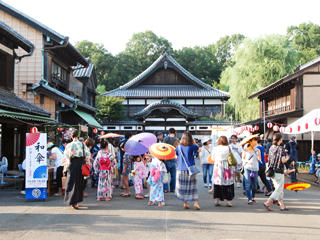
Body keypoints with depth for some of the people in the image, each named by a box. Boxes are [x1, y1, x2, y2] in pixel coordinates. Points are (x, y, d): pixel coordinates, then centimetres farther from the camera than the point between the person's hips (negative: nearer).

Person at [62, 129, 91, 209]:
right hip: (80, 164, 3)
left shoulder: (69, 145, -8)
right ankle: (76, 201, 21)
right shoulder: (83, 145, 0)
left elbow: (66, 158, -7)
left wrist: (65, 168, 1)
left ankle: (73, 203, -4)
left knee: (72, 183, 3)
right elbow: (87, 155, 3)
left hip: (73, 164, -3)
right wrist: (87, 164, 13)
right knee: (79, 182, 14)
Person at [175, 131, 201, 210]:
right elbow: (199, 149, 11)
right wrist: (194, 143, 12)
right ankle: (196, 203, -3)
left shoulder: (179, 147, 0)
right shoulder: (192, 146, -6)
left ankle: (185, 204, 9)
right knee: (193, 187, 3)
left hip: (181, 170, 1)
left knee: (182, 187, 7)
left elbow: (176, 155, 15)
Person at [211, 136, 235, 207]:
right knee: (228, 184, 4)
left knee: (217, 183, 8)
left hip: (217, 167, 2)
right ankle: (228, 201, 5)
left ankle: (217, 200, 7)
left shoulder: (215, 148, -2)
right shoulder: (228, 148, -8)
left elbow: (213, 158, 9)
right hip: (227, 167, -2)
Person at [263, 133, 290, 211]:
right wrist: (287, 158, 3)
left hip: (272, 171, 7)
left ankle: (282, 206, 17)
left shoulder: (271, 148, 7)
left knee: (278, 189, 14)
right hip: (279, 172, -7)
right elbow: (283, 160, -20)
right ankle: (267, 203, -8)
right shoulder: (281, 148, -13)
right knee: (279, 189, 1)